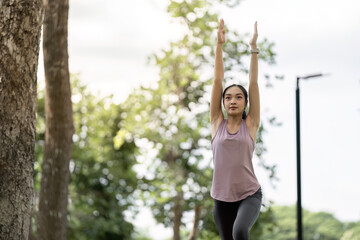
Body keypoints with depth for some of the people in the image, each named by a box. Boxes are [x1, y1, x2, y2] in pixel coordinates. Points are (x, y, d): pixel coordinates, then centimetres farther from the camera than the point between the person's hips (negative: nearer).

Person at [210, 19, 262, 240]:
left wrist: (254, 46, -4)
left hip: (250, 195, -3)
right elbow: (217, 81, 1)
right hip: (222, 197, 3)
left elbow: (254, 83, -2)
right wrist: (219, 45, -2)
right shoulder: (217, 123, 5)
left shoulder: (251, 124, 2)